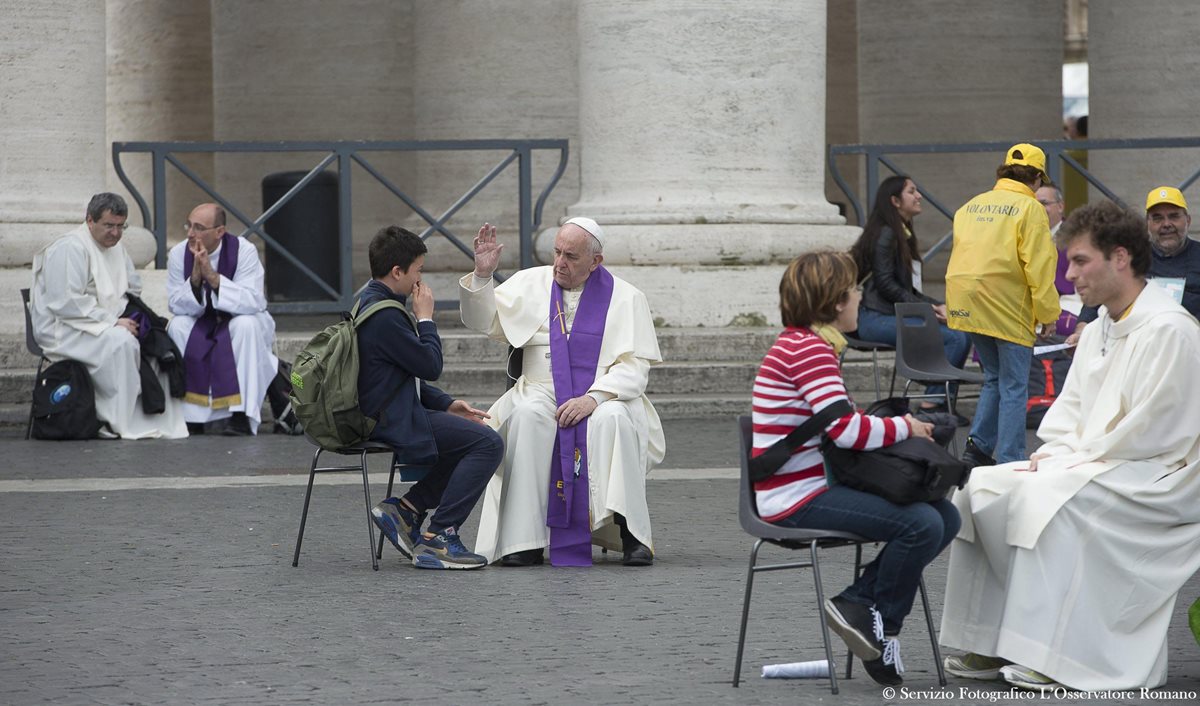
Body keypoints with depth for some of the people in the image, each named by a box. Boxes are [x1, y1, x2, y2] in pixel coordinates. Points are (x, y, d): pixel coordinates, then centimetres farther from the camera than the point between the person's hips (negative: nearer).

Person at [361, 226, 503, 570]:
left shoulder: (370, 302, 14)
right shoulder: (385, 315, -20)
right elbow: (431, 366, -16)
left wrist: (447, 405, 11)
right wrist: (425, 317, -3)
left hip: (388, 410, 11)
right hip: (393, 421, -11)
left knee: (470, 432, 17)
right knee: (488, 443, -14)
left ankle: (405, 509, 12)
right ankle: (437, 539, -13)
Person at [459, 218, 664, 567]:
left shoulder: (625, 298, 4)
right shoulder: (531, 283, 13)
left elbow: (635, 367, -4)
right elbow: (484, 321, 13)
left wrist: (594, 397, -20)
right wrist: (482, 275, -4)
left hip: (606, 397, -2)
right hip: (542, 391, 2)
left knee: (612, 419, -36)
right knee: (527, 416, -33)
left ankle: (632, 534, -32)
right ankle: (525, 537, -34)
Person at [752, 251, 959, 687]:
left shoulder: (805, 345, 19)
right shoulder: (808, 349, -16)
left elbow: (840, 427, 21)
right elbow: (846, 429, -25)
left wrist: (898, 423, 6)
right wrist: (906, 428, -10)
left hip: (818, 485, 11)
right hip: (799, 499, -11)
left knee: (945, 516, 5)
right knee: (922, 524, -23)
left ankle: (857, 603, 2)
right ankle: (881, 626, -3)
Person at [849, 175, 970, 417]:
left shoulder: (903, 235, 23)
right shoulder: (885, 234, -7)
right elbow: (885, 284, -15)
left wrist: (937, 306, 5)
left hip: (893, 314, 9)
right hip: (877, 317, -9)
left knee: (961, 333, -9)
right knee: (956, 338, -22)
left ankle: (942, 400, -10)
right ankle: (931, 405, -18)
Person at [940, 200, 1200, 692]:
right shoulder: (1096, 332, 17)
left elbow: (1150, 432, -19)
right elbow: (1068, 408, 20)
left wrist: (1073, 461, -15)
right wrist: (1052, 455, -1)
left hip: (1159, 478, -9)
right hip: (1093, 465, 9)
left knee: (1053, 498, -33)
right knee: (984, 488, -5)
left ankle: (1055, 658, -32)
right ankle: (993, 644, -6)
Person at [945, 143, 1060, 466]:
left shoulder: (971, 206, 13)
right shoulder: (1029, 209, -7)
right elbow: (1039, 267, -12)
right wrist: (1048, 313, -6)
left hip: (967, 305, 6)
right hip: (1008, 308, -6)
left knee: (994, 378, 22)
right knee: (1014, 387, 1)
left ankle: (979, 446, 13)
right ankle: (1010, 462, 0)